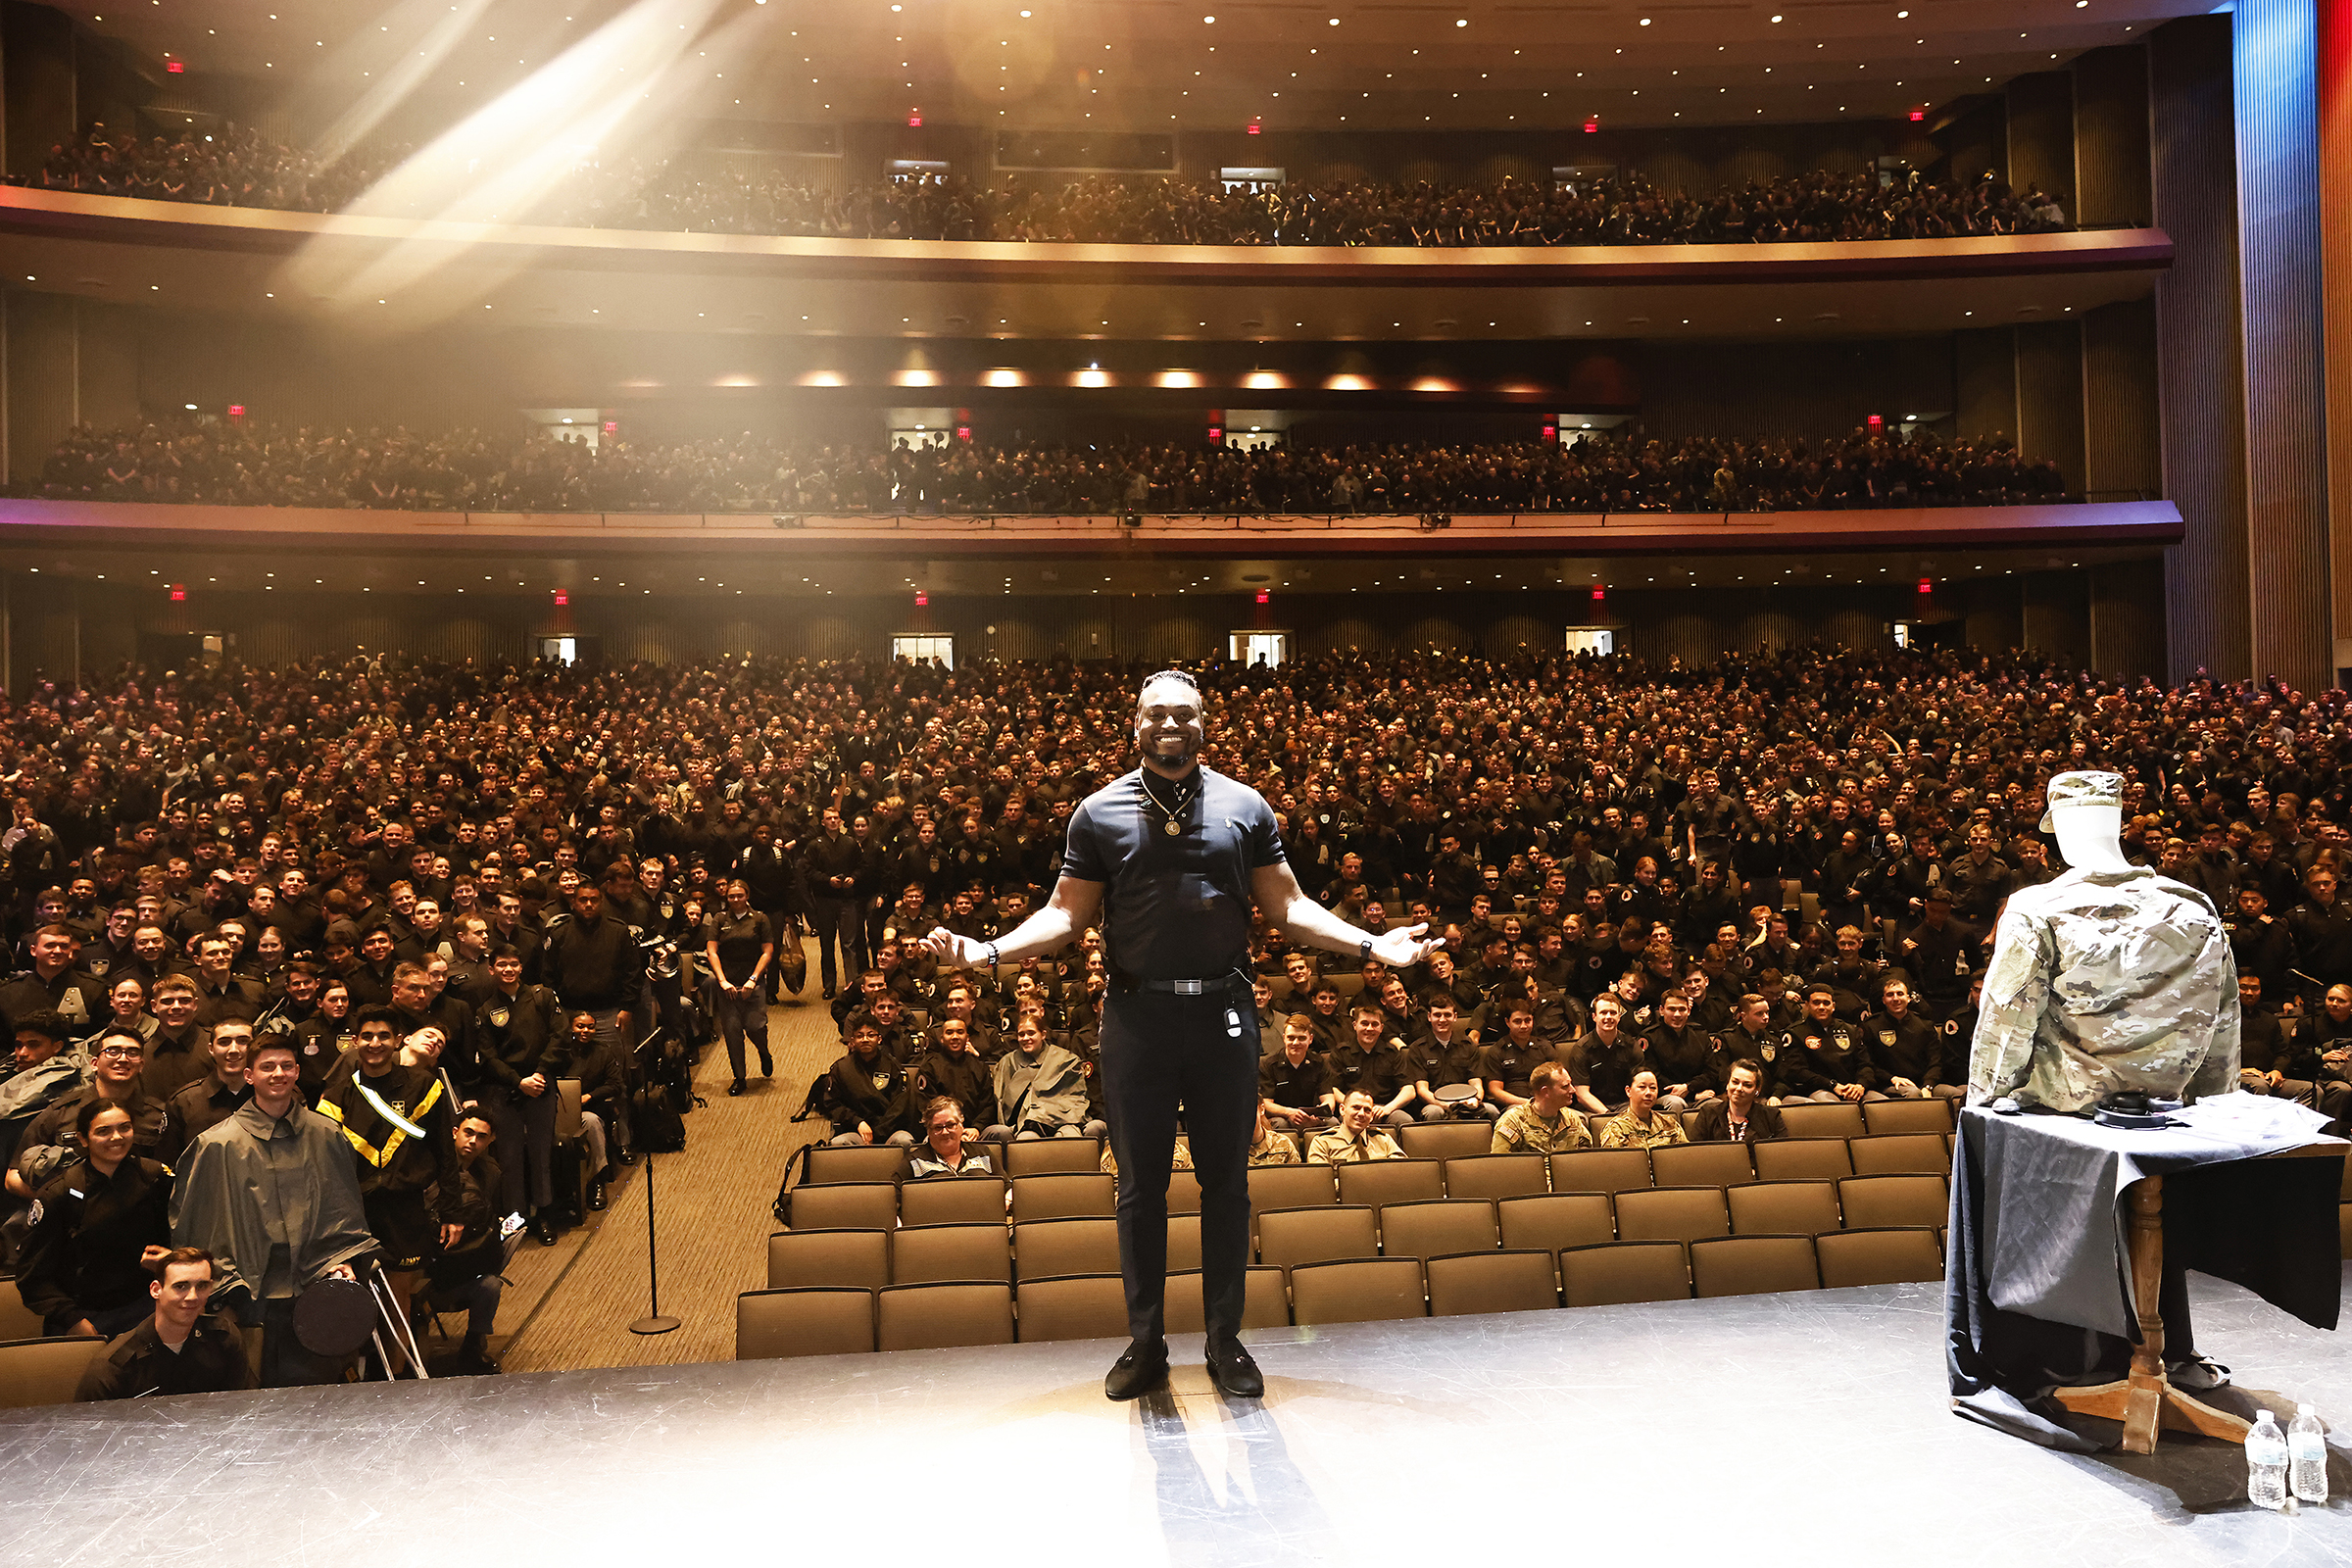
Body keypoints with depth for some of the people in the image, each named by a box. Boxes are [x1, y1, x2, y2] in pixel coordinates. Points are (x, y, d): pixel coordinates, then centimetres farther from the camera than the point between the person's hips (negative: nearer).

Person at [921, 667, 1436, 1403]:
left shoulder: (1245, 807, 4)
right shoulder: (1099, 812, 2)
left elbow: (1287, 905, 5)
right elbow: (1067, 913, 3)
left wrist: (1368, 943, -7)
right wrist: (989, 951, -12)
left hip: (1224, 1014, 1)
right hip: (1137, 1018, 0)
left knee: (1226, 1181, 9)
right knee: (1141, 1185, 8)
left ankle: (1226, 1339, 23)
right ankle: (1145, 1342, 23)